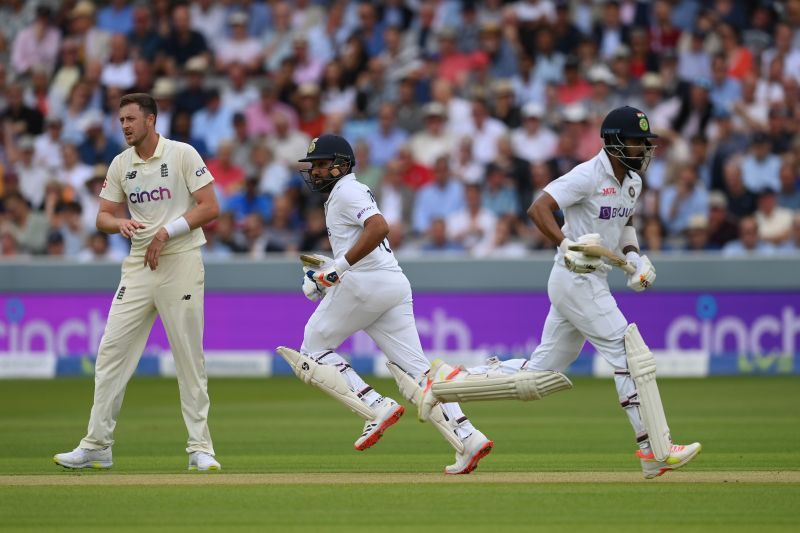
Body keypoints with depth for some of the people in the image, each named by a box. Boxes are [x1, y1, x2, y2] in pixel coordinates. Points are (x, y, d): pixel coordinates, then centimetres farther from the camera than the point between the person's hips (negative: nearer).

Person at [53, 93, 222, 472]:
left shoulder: (182, 155, -6)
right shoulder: (121, 164, 10)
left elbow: (210, 208, -9)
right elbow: (103, 216, 10)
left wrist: (166, 232, -16)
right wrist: (121, 224, -14)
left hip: (180, 262, -5)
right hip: (138, 266, 5)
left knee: (189, 356, -3)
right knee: (111, 351, 0)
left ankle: (200, 448, 4)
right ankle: (97, 446, 3)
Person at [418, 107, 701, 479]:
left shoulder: (632, 181, 12)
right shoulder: (588, 175, -15)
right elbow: (538, 208, -21)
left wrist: (635, 257, 11)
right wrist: (568, 246, -32)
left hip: (594, 281, 9)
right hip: (575, 280, -9)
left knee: (542, 370, 9)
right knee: (630, 353, -13)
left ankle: (451, 380, 16)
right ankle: (655, 449, -12)